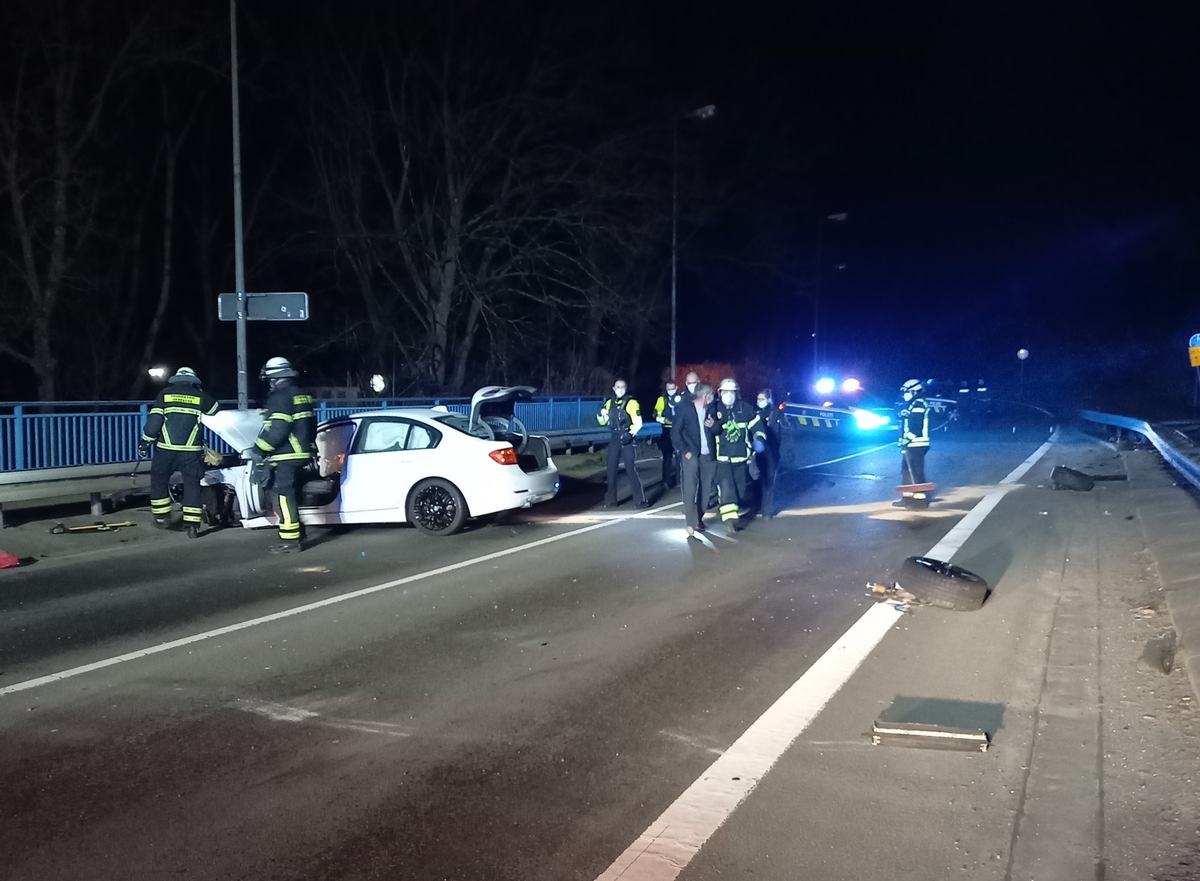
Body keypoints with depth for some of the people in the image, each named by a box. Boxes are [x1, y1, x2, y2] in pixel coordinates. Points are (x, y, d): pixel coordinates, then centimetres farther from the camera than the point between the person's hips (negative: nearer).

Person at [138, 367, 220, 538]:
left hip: (166, 449, 0)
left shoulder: (165, 394, 6)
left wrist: (145, 442, 7)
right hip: (191, 451, 0)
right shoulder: (200, 396, 6)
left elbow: (154, 421, 0)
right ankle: (191, 524, -1)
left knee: (158, 481, 19)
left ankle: (162, 517, 22)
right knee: (192, 486, 6)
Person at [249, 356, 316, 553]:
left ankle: (290, 540, -7)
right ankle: (295, 532, 27)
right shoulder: (301, 395, 15)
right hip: (300, 453, 10)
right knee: (291, 495, 19)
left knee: (283, 497, -7)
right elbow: (310, 424, 22)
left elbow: (277, 429, -22)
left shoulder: (280, 396, -14)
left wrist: (258, 449, -15)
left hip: (285, 456, -10)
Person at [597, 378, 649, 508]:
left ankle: (641, 499, -3)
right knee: (611, 469, 6)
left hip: (627, 440, -6)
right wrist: (600, 415, -2)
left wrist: (630, 434, -26)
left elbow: (638, 423, -12)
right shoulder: (609, 403, 10)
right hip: (614, 439, 6)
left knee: (631, 470, -9)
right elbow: (603, 422, 19)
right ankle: (610, 500, 15)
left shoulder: (631, 402, -7)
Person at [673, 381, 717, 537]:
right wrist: (684, 451, -10)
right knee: (690, 490, -10)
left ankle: (699, 518, 20)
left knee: (705, 490, 6)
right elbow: (675, 431, -4)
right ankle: (691, 524, -8)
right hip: (691, 454, -4)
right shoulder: (685, 408, -3)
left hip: (708, 455, 4)